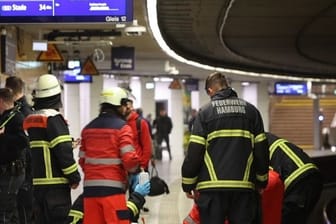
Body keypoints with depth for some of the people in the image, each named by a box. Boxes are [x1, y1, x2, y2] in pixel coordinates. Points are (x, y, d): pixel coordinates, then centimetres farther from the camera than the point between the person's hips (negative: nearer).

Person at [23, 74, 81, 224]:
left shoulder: (31, 120, 13)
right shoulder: (53, 118, -13)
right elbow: (64, 151, -18)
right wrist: (74, 177, -10)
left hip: (37, 181, 8)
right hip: (56, 183, -8)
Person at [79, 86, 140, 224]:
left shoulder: (88, 128, 12)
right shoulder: (122, 127, -6)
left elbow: (82, 160, 14)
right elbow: (129, 158, -13)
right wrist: (135, 171, 7)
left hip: (90, 188, 6)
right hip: (112, 188, -6)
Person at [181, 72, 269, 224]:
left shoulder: (205, 112, 1)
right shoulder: (251, 110, 9)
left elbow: (194, 151, -4)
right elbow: (261, 149, 8)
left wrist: (188, 184, 5)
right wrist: (261, 181, 19)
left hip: (212, 186, -2)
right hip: (244, 186, 2)